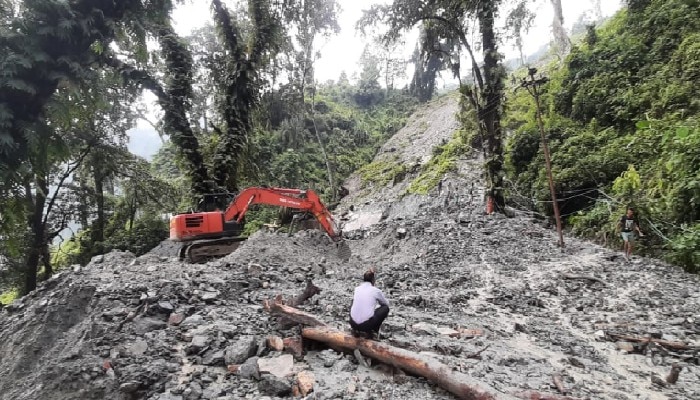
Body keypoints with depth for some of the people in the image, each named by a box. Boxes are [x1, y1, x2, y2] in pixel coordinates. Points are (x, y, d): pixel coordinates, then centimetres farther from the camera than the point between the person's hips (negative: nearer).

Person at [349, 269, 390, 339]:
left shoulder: (357, 289, 11)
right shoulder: (376, 291, 1)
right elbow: (386, 304, 20)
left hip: (353, 324, 4)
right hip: (367, 325, -4)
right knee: (385, 308, 17)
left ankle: (356, 330, 20)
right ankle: (372, 332, 14)